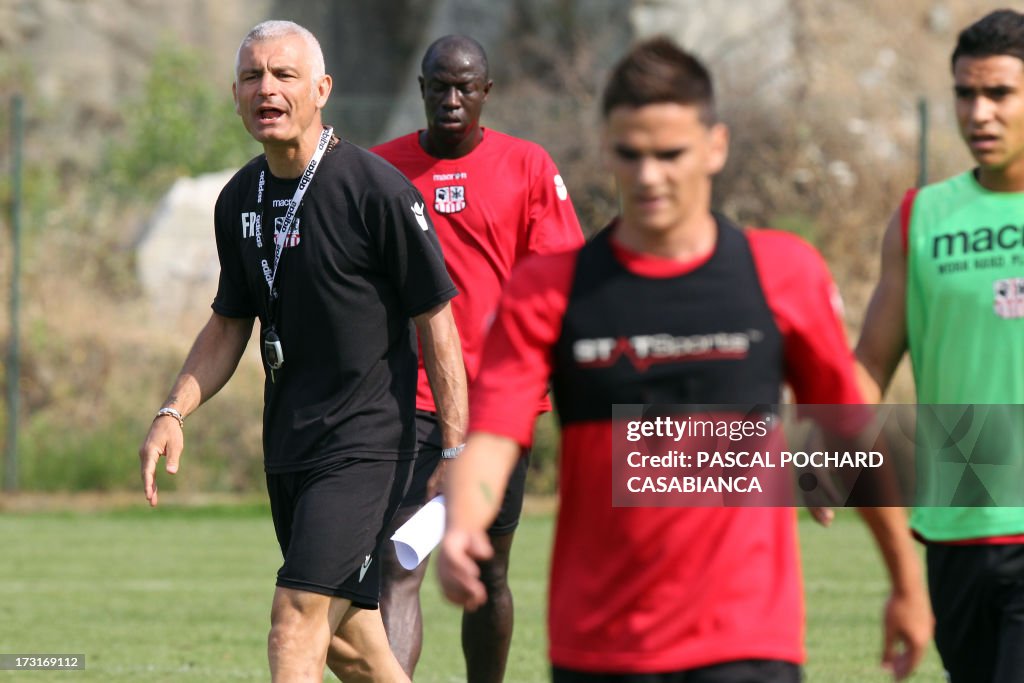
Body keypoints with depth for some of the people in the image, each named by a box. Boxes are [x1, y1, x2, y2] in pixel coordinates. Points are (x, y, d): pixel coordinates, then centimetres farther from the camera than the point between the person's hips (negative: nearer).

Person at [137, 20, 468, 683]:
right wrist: (174, 412, 6)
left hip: (365, 442, -7)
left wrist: (456, 453, -10)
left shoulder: (378, 190, -12)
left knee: (298, 620, -17)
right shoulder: (240, 199, 9)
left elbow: (436, 322, -9)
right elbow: (230, 322, 21)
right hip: (288, 447, 7)